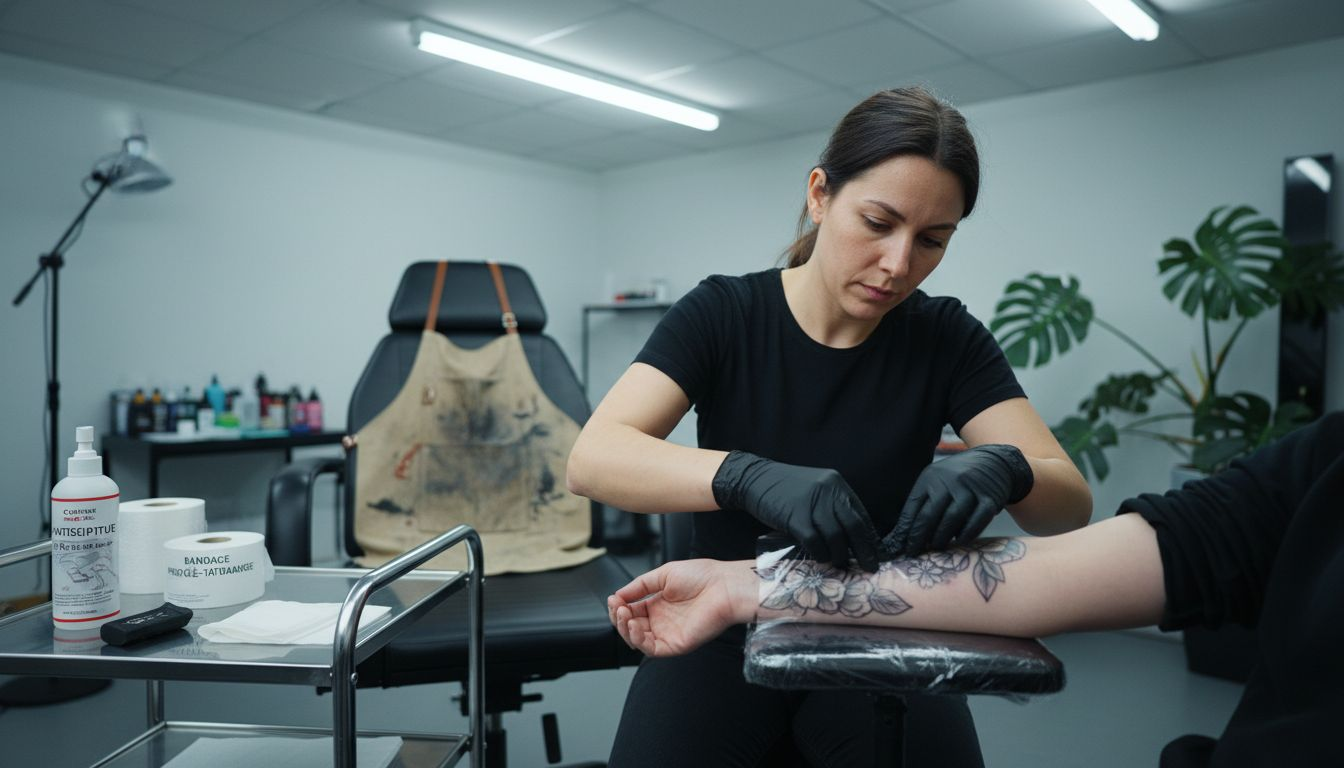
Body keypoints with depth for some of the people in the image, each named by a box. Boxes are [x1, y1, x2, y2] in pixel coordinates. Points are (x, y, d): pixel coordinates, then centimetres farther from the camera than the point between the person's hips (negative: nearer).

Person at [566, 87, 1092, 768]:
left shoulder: (947, 337, -5)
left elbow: (1071, 503, -9)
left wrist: (1002, 469, -32)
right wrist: (748, 477, -40)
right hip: (728, 639, -1)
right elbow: (590, 459, -22)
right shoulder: (722, 315, -9)